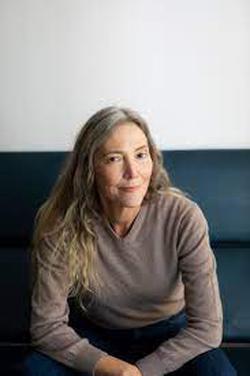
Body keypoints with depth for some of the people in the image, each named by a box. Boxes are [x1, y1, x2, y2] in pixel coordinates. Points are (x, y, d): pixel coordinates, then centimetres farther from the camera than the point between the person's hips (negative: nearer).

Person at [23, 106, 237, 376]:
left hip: (169, 333, 0)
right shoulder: (61, 227, -23)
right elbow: (47, 326, -17)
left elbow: (207, 326, -21)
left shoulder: (183, 217, -25)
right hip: (97, 336, 1)